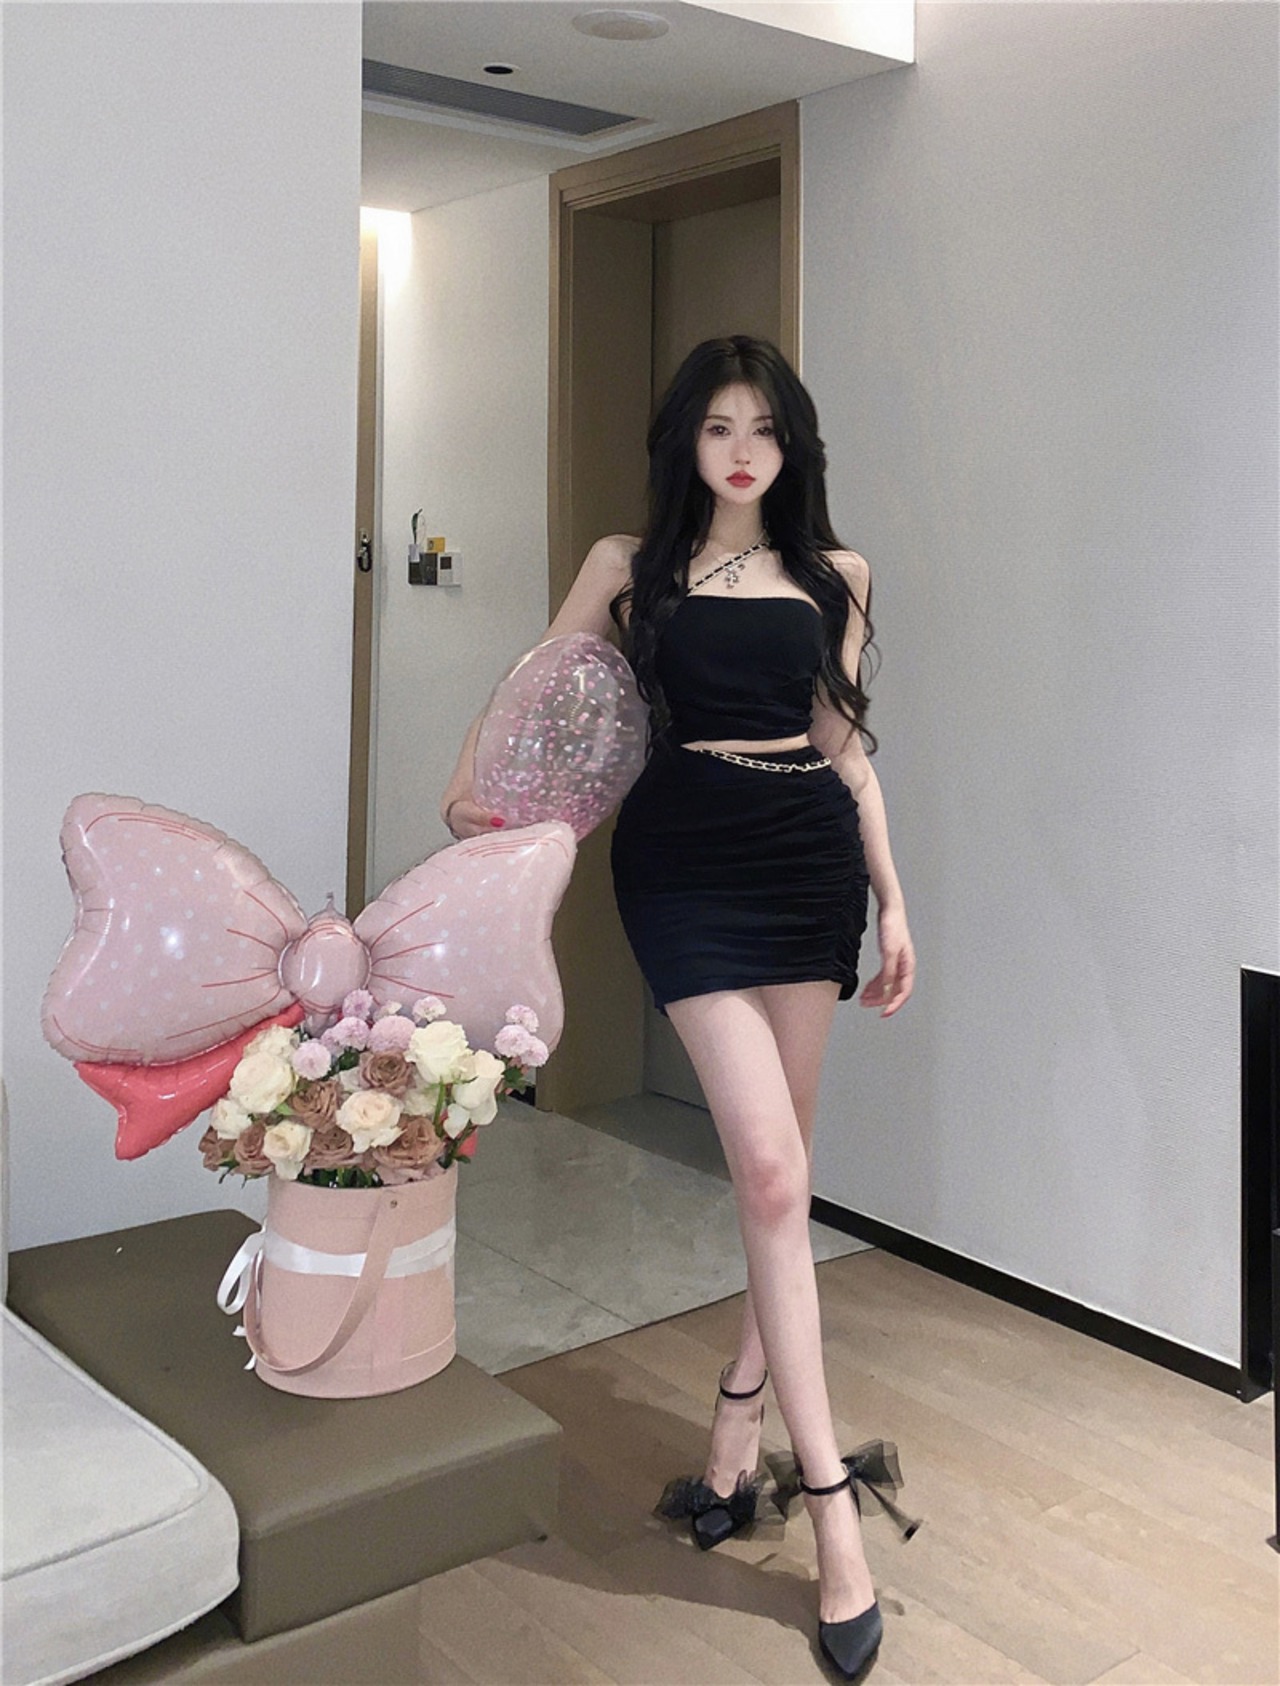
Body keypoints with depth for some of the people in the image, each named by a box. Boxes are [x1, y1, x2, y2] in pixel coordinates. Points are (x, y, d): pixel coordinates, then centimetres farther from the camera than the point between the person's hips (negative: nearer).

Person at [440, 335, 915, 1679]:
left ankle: (733, 1441, 25)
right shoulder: (629, 566, 7)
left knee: (776, 1171, 6)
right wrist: (473, 782, 1)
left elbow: (847, 747, 13)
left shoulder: (833, 576, 12)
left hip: (810, 860, 3)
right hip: (685, 867, -3)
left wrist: (892, 901, 9)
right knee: (773, 1174, -12)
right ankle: (834, 1517, -6)